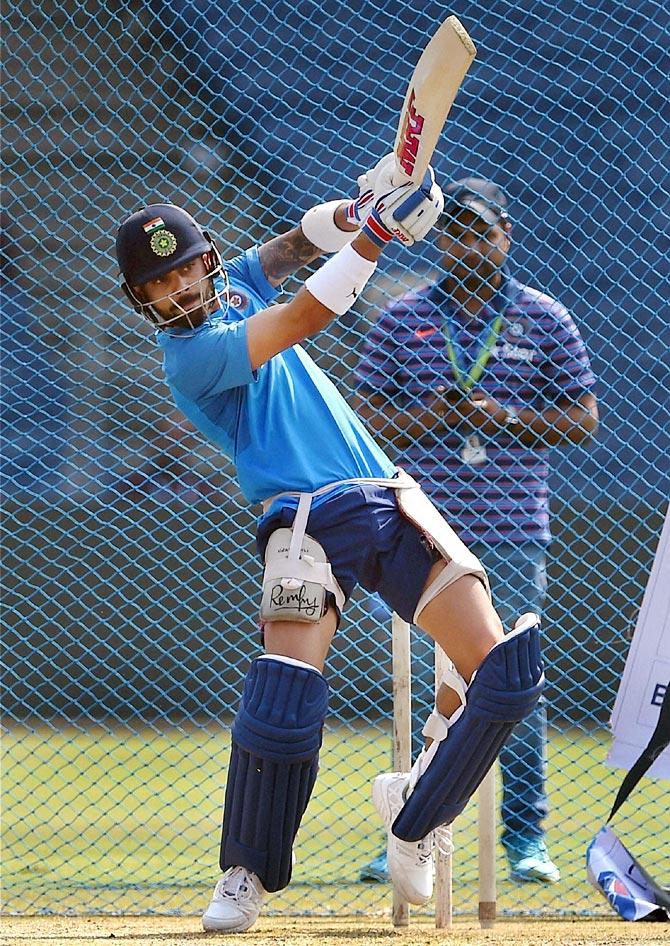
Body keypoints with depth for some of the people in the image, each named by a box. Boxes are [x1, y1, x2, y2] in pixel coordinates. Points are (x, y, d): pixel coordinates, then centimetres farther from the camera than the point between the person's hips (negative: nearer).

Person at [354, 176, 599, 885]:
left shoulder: (545, 320, 6)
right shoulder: (402, 319, 8)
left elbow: (583, 418, 5)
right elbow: (367, 414, 8)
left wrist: (506, 418, -11)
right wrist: (427, 417, -11)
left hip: (514, 528, -1)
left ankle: (526, 838, 7)